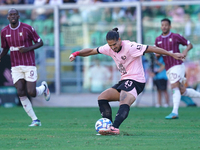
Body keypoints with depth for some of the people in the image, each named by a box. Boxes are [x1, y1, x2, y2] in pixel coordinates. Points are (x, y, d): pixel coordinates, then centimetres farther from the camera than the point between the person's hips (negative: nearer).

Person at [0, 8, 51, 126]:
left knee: (31, 93, -11)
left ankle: (44, 87, 26)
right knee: (21, 93, -8)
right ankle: (35, 120, 2)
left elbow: (40, 42, -1)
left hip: (29, 65, -3)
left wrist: (28, 49, -17)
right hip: (16, 67, 3)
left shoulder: (27, 28, -8)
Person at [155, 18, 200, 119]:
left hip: (177, 65, -6)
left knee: (175, 88, -18)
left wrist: (185, 50, -16)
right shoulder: (158, 40, 11)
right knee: (182, 91, 8)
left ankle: (175, 112, -23)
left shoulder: (175, 37, -3)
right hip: (168, 69, 6)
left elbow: (190, 44, 5)